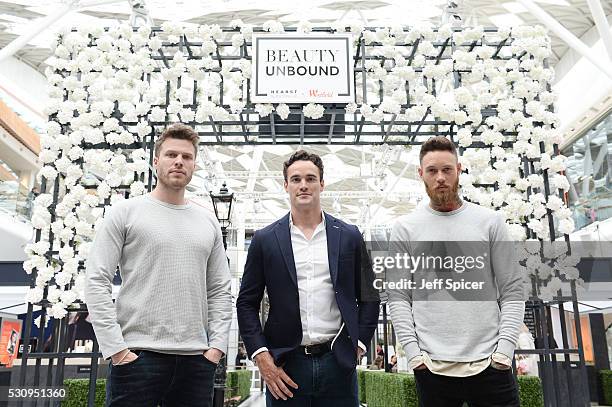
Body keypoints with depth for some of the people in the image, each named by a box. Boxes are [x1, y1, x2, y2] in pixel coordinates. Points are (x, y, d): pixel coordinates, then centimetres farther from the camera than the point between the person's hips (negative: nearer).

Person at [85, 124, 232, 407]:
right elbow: (97, 282, -4)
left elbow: (220, 291, 12)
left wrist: (217, 346, 2)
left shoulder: (208, 222, 12)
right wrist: (116, 348, -11)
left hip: (196, 359, 4)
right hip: (137, 355, -3)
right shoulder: (126, 212, 2)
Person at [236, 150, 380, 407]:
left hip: (338, 363, 1)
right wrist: (261, 356, -5)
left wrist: (358, 345, 1)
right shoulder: (265, 240, 2)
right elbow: (247, 303, 3)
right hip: (285, 367, 0)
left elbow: (369, 297, 9)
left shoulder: (349, 236, 5)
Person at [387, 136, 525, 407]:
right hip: (432, 366, 0)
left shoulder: (490, 222, 5)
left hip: (490, 364, 1)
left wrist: (505, 348, -6)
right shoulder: (404, 229, 3)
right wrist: (413, 352, -7)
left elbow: (512, 291, 4)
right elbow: (398, 298, 2)